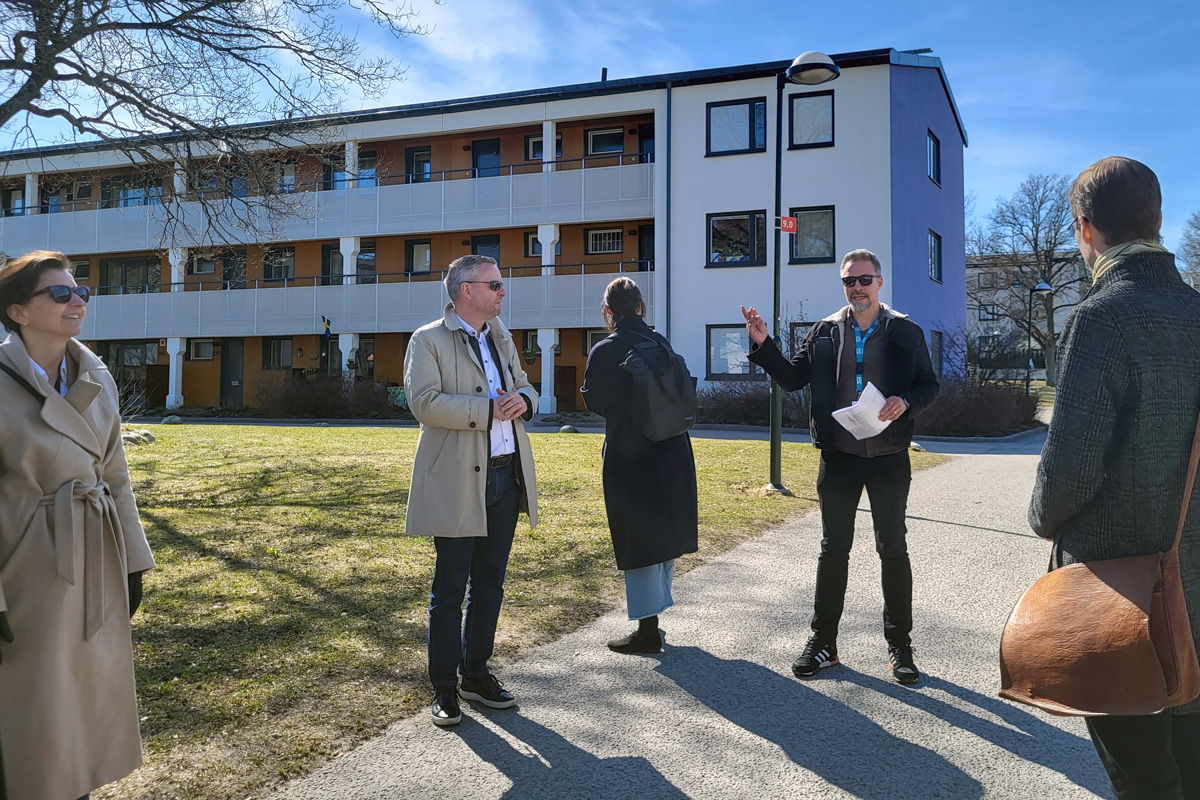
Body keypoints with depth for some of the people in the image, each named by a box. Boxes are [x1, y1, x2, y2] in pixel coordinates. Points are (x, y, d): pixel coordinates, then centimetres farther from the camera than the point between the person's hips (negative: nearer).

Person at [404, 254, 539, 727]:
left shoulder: (501, 339, 17)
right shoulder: (429, 340, -5)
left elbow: (526, 388, 19)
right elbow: (424, 401, -18)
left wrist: (523, 400, -6)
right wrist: (488, 409, -20)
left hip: (505, 478, 7)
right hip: (457, 483, -7)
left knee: (490, 586, 14)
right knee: (449, 590, 2)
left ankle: (476, 674, 28)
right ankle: (444, 689, 15)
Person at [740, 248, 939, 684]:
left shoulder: (907, 333, 1)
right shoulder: (824, 332, 4)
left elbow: (930, 384, 5)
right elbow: (792, 378, 6)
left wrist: (906, 400, -15)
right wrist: (763, 345, -6)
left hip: (889, 457, -1)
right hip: (838, 457, 1)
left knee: (893, 549, 8)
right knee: (833, 549, 9)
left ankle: (899, 645, 21)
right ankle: (822, 641, 20)